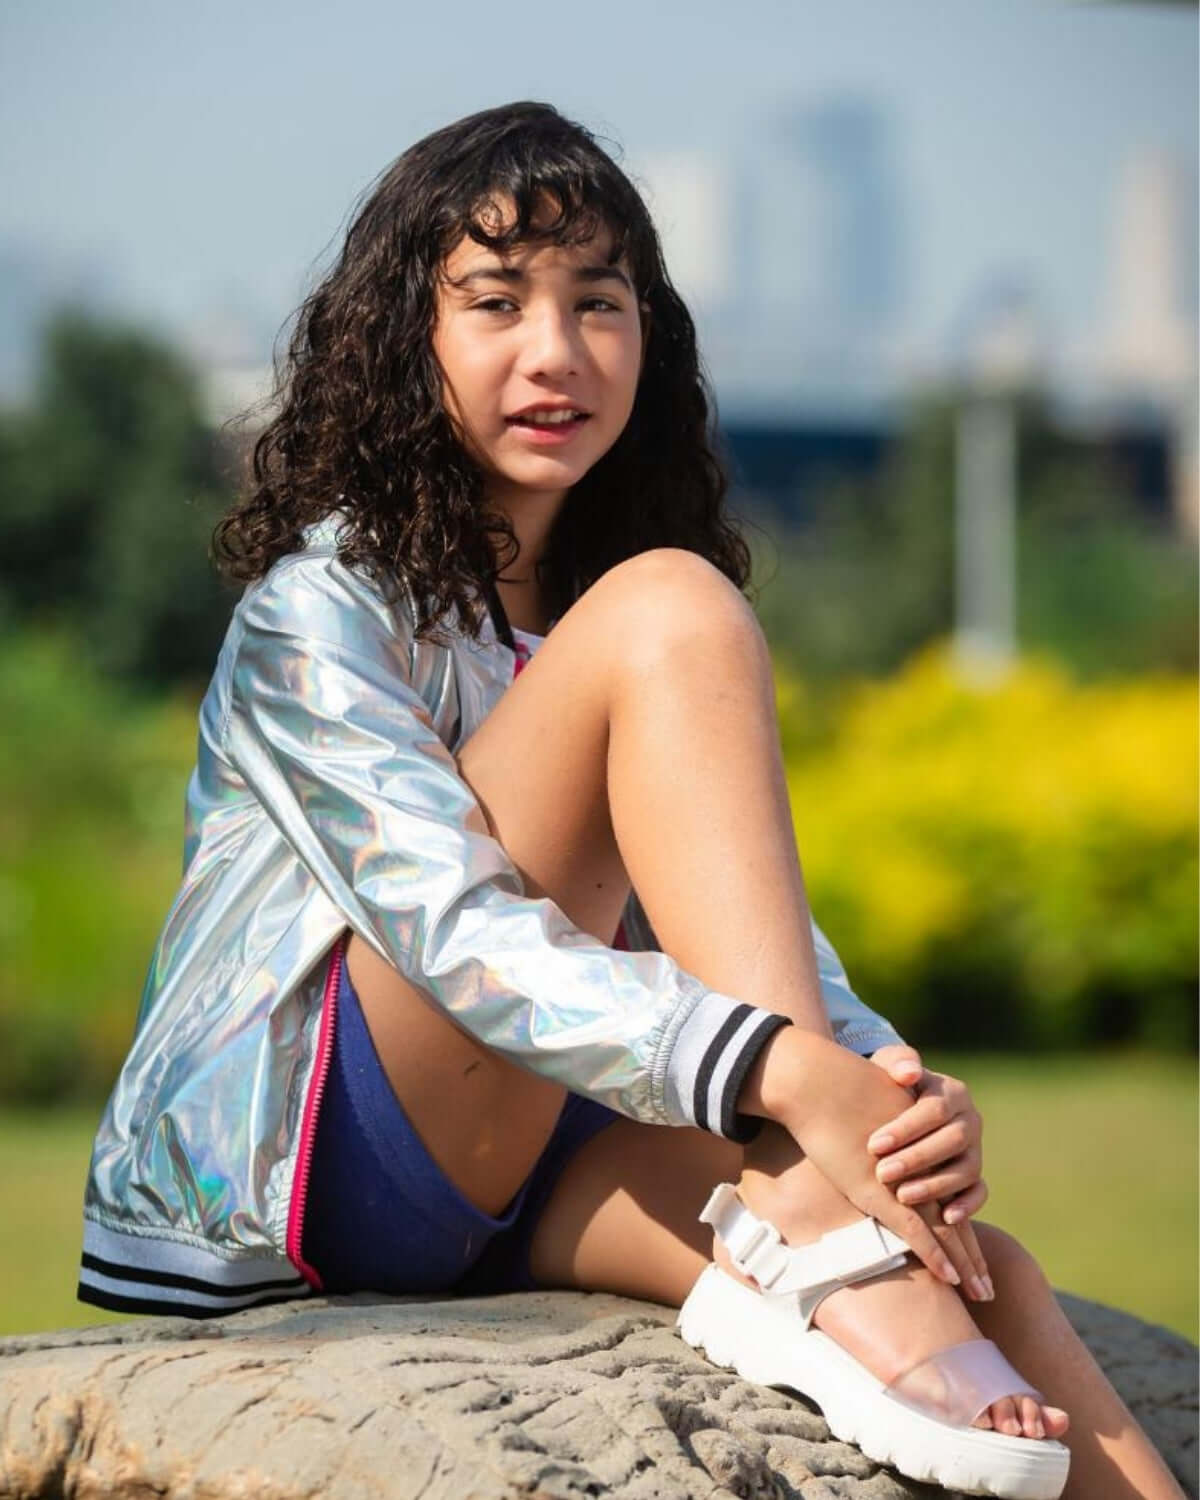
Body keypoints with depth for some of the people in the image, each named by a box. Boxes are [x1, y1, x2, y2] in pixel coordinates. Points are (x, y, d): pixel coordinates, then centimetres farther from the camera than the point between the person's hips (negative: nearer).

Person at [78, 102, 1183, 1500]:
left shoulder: (577, 610, 16)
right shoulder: (320, 611, -6)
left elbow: (765, 936, 2)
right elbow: (453, 927, -23)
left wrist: (900, 1088, -21)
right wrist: (789, 1076, -37)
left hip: (509, 1181, 7)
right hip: (265, 1175, -6)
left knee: (976, 1268, -22)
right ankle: (814, 1246, -36)